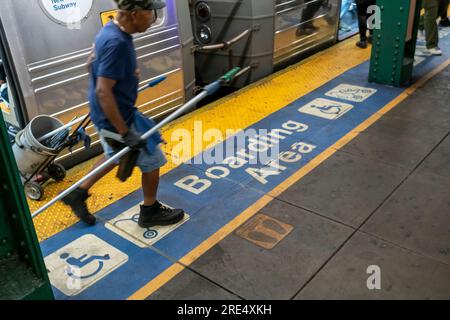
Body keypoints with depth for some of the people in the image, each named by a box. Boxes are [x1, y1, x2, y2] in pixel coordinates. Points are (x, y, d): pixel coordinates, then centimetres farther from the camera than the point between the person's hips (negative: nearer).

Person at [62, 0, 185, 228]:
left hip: (107, 115, 9)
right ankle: (150, 212, 28)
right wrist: (125, 133, -29)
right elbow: (103, 92, -32)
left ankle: (78, 193, 40)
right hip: (117, 119, -9)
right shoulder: (117, 42, -29)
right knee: (152, 161, 8)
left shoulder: (110, 31, 1)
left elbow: (91, 63, 16)